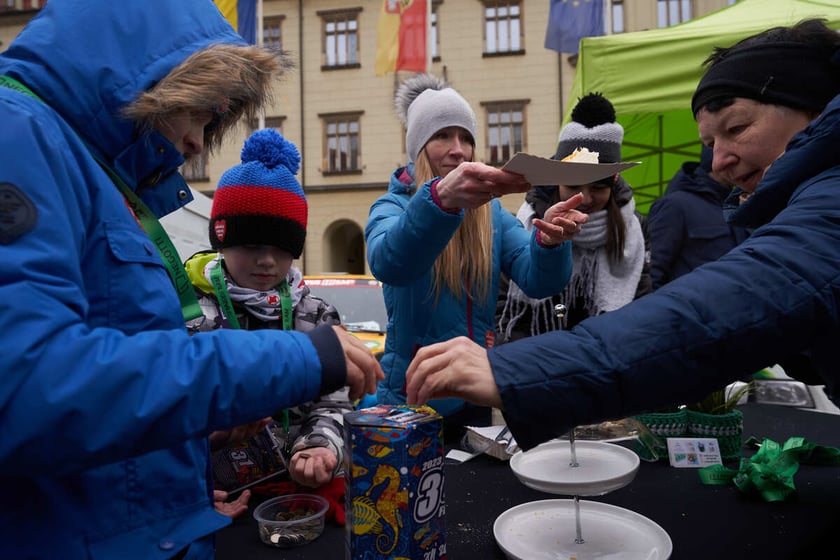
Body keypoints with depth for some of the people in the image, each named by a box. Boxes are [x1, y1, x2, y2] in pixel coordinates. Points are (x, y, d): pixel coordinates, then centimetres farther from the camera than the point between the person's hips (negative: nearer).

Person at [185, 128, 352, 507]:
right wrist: (206, 432, -20)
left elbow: (333, 406, 8)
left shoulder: (317, 317, 9)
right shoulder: (184, 314, 0)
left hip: (300, 487, 2)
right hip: (216, 498, -1)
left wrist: (320, 447, -13)